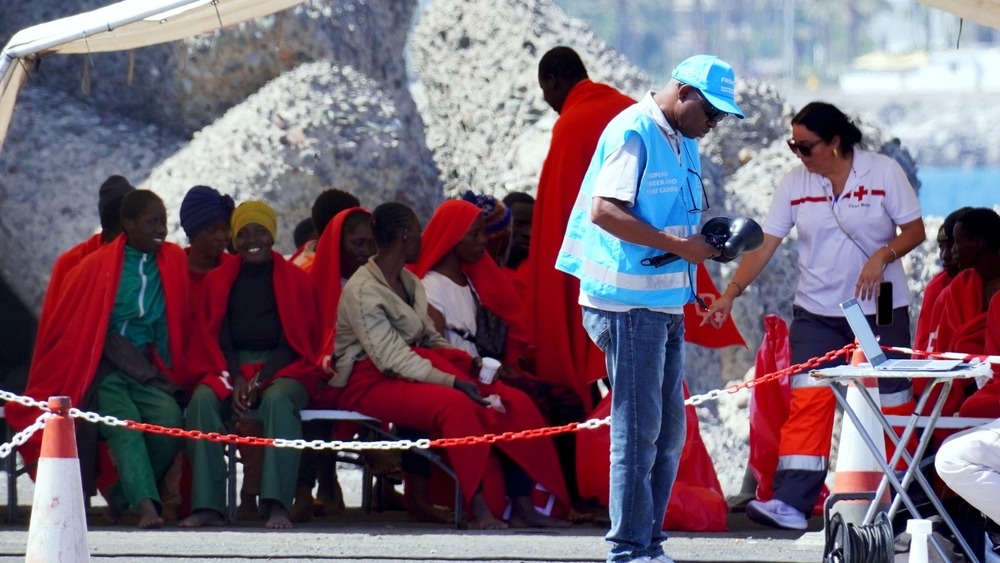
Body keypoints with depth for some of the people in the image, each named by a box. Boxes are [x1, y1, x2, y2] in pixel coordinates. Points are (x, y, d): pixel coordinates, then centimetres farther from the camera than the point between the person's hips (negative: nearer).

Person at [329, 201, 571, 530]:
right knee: (455, 405, -36)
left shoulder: (409, 282, 17)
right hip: (373, 383, -9)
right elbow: (391, 359, -20)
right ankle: (478, 509, -36)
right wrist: (452, 381, -26)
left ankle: (522, 505, -19)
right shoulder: (362, 291, -12)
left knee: (514, 403, -11)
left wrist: (471, 364, -3)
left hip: (415, 372, 9)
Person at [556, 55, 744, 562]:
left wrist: (708, 240, 6)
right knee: (638, 429, -7)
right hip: (630, 304, -10)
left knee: (668, 431, 11)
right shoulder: (633, 134, -13)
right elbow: (604, 211, -21)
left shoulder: (683, 143, 16)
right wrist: (678, 246, -21)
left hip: (667, 302, 10)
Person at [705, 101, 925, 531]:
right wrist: (731, 294, -12)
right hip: (817, 313, 2)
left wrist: (882, 256, -22)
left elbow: (915, 231, -4)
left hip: (881, 310, -2)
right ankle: (792, 502, -16)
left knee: (890, 402, 4)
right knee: (808, 402, -10)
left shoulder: (884, 173, -7)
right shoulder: (794, 184, 0)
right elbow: (764, 245, -2)